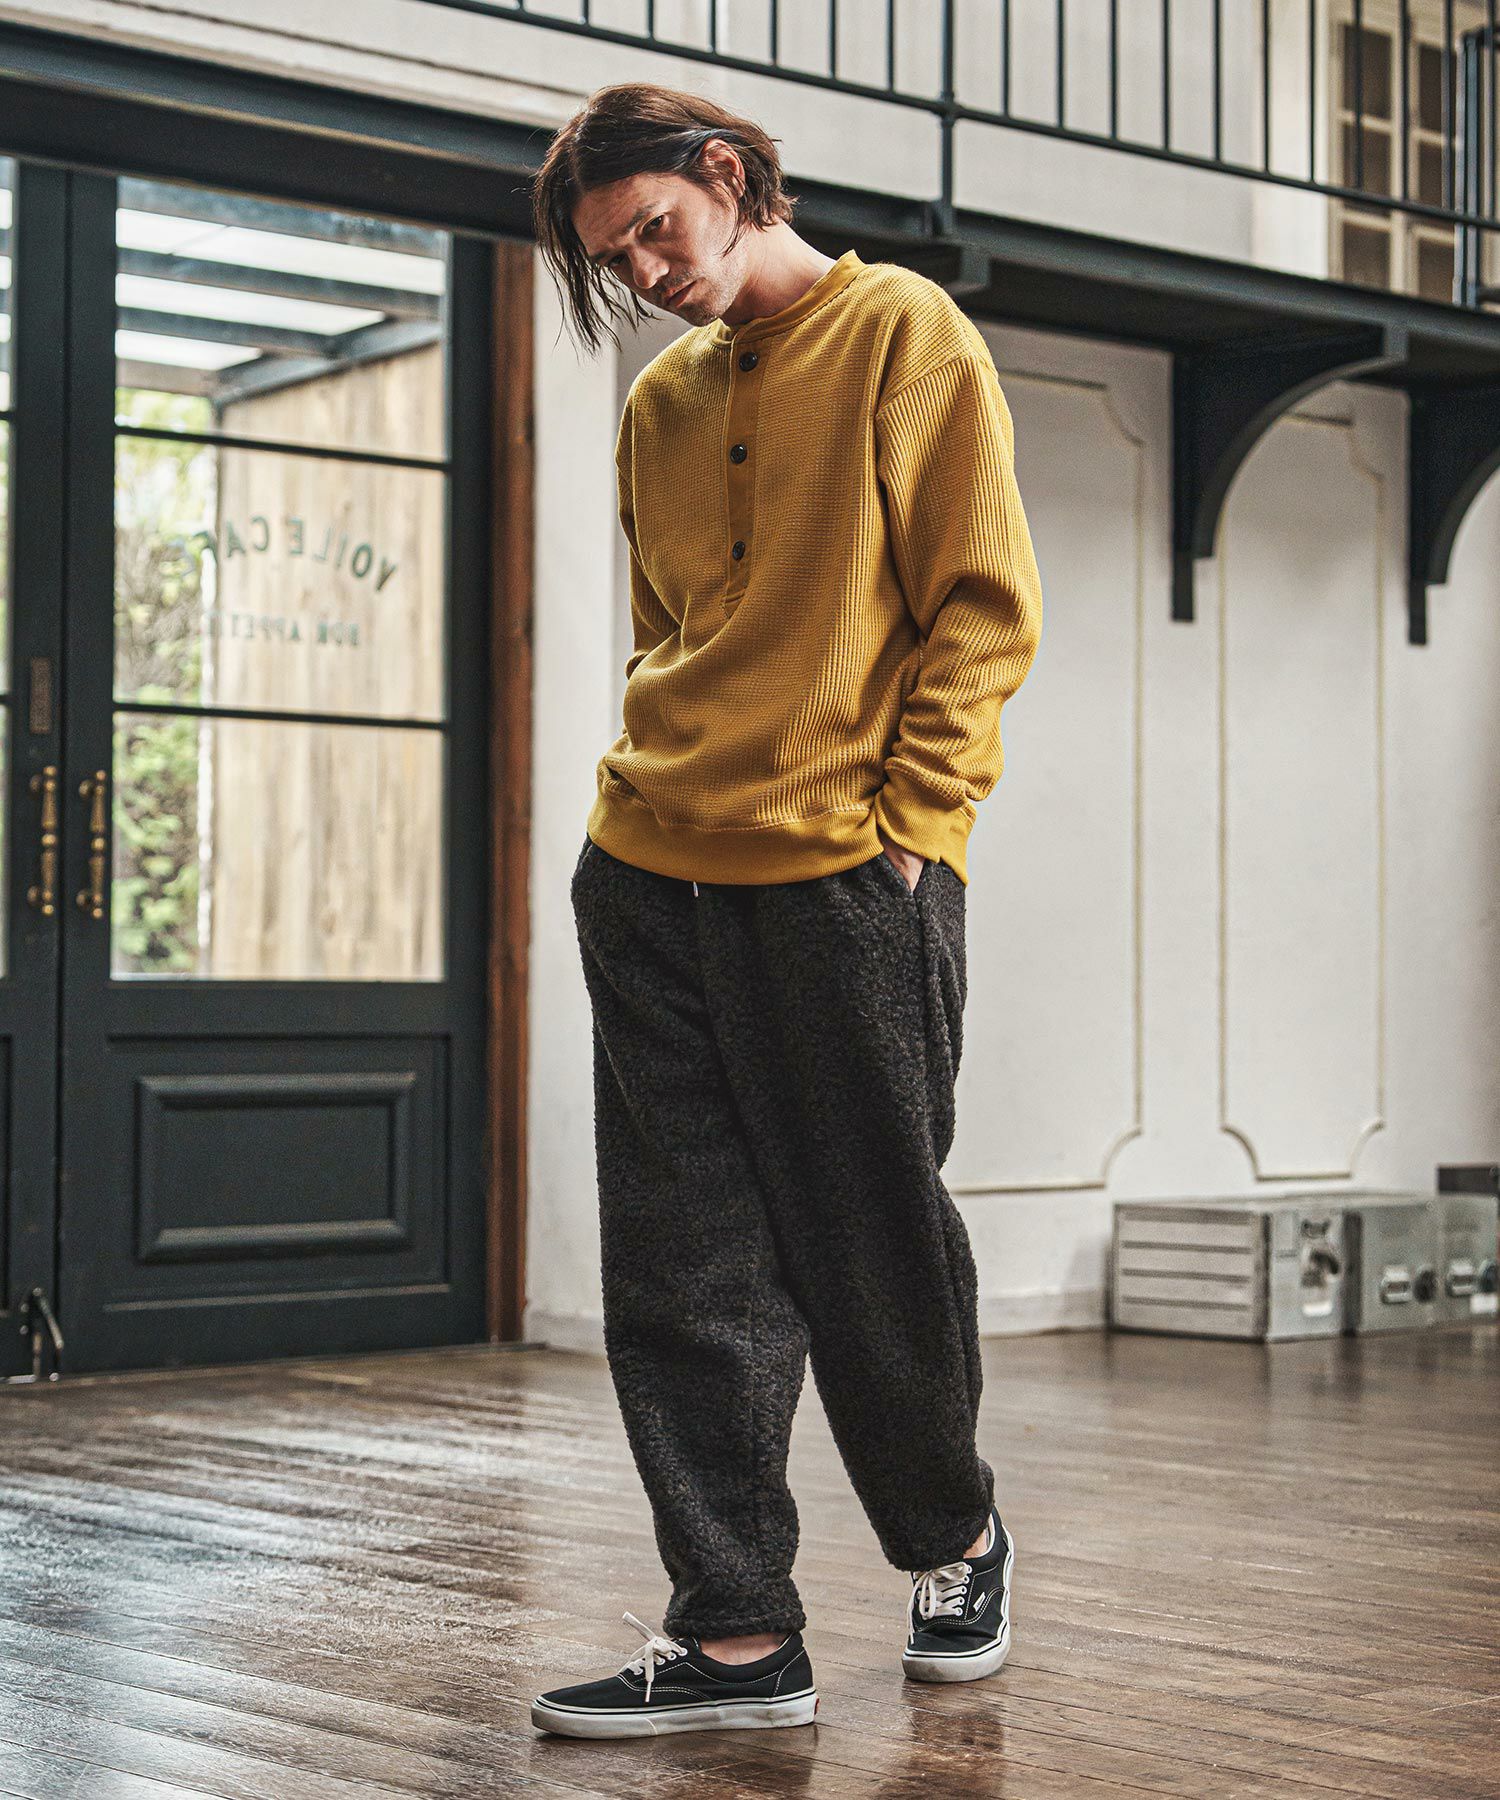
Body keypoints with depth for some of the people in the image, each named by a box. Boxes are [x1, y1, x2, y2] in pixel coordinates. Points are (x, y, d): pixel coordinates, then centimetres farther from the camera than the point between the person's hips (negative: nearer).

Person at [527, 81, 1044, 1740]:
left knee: (874, 1254, 3)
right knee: (684, 1276, 2)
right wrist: (657, 795, 10)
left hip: (847, 880, -5)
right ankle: (736, 1633, 9)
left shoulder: (903, 335, 1)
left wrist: (905, 819, -11)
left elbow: (983, 605, -4)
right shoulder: (659, 404, 18)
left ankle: (954, 1540, 28)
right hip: (648, 880, 6)